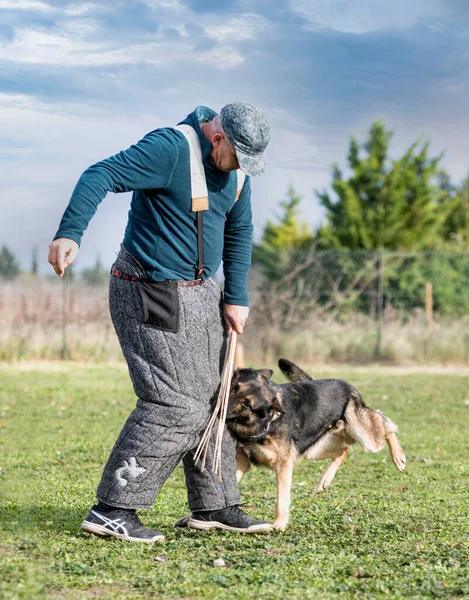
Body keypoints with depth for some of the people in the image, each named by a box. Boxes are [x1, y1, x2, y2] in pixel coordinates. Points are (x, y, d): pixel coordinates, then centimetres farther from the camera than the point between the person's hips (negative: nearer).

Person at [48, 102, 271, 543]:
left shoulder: (235, 166, 6)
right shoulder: (170, 148, -20)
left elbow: (239, 231, 16)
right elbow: (100, 176, -30)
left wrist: (236, 298, 9)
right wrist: (69, 234, -44)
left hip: (200, 292, 9)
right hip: (151, 294, -9)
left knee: (213, 400, 12)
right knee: (176, 404, -14)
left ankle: (214, 506, 24)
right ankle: (112, 510, -10)